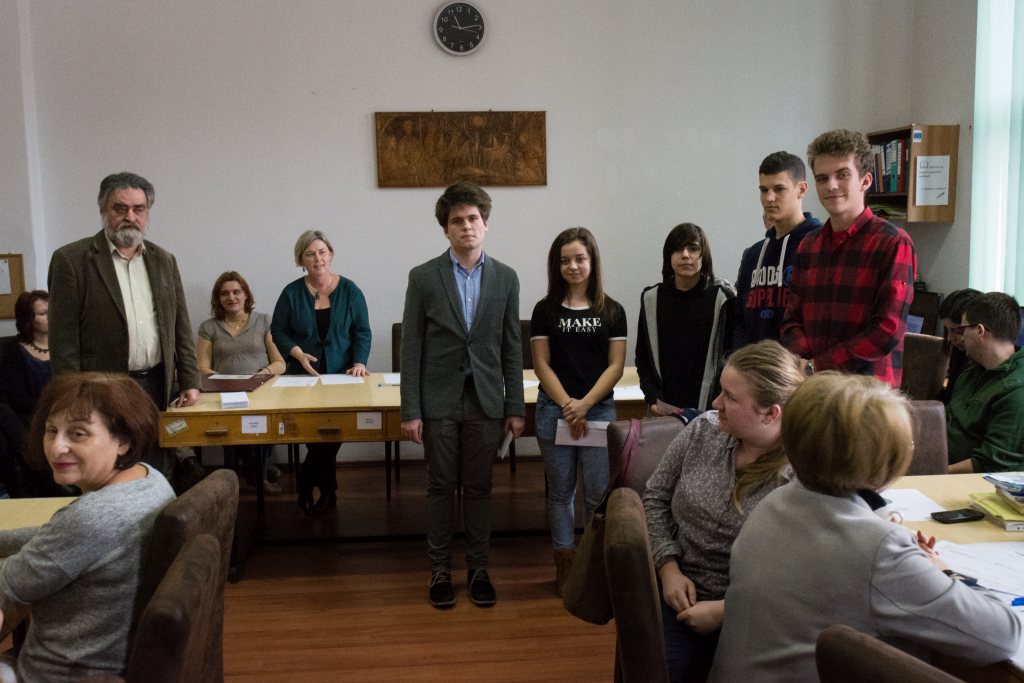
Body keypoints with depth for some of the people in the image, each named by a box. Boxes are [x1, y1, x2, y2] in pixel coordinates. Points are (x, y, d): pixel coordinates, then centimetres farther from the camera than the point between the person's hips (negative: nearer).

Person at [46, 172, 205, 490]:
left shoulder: (164, 260, 10)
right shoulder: (71, 260, -5)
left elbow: (181, 328, 12)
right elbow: (63, 341, -7)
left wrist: (189, 382, 6)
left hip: (159, 388, 4)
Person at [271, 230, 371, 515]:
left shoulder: (349, 290, 0)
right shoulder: (292, 293, 1)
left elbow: (362, 332, 0)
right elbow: (278, 331, 3)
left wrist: (359, 362, -13)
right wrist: (298, 353, -13)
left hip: (341, 375, 0)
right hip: (303, 375, 0)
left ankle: (307, 481, 17)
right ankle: (327, 489, 11)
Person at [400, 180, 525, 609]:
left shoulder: (505, 278, 3)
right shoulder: (423, 277, -2)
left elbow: (512, 347, 6)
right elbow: (411, 347, -2)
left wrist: (515, 407, 4)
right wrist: (410, 410, -6)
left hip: (485, 401, 1)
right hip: (440, 401, -1)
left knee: (478, 488, 9)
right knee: (441, 487, 8)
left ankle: (478, 568, 22)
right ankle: (440, 569, 21)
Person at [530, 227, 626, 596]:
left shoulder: (611, 311, 3)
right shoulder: (545, 310, 4)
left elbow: (615, 366, 0)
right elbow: (542, 364, 1)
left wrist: (584, 404, -11)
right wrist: (567, 405, -10)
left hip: (599, 410, 0)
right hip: (554, 410, 0)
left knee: (598, 494, 1)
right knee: (560, 493, 8)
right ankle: (565, 566, 19)